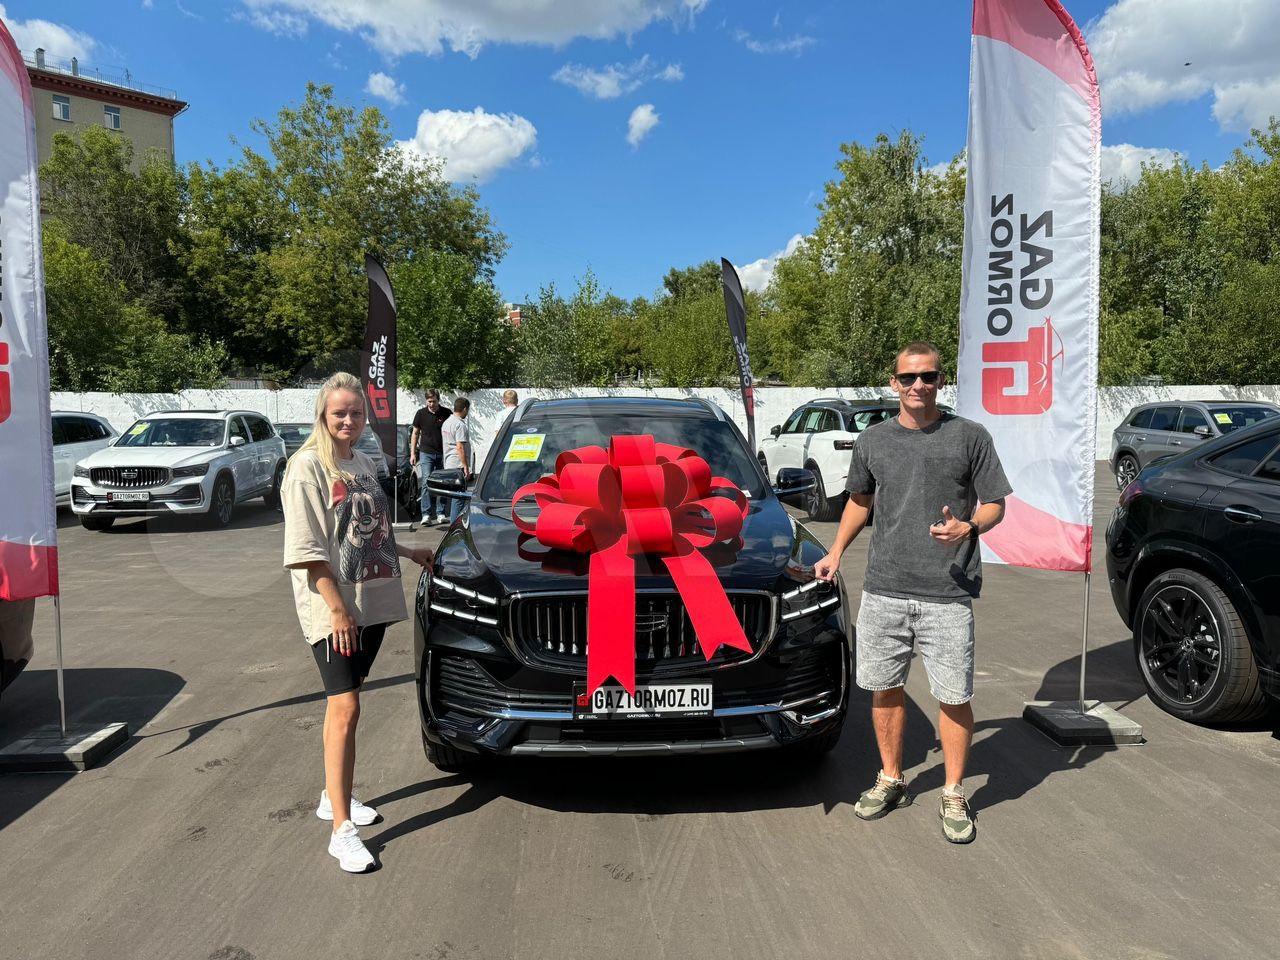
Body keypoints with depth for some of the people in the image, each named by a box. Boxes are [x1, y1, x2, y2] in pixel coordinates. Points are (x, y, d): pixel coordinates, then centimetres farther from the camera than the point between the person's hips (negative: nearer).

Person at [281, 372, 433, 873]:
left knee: (343, 703, 15)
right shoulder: (308, 466, -9)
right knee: (345, 708, -10)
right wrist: (337, 608, -19)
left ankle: (334, 796, 30)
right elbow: (308, 550, -15)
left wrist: (408, 552, 26)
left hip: (372, 602, 7)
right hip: (331, 607, -7)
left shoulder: (364, 463, 13)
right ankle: (342, 830, -4)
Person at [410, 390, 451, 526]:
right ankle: (426, 514, -10)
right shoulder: (421, 413, 3)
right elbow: (415, 433, 10)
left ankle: (440, 513, 12)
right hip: (426, 453, -1)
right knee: (426, 482, -9)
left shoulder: (446, 413, 1)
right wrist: (412, 453, 5)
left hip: (443, 453, 1)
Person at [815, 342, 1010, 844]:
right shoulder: (872, 441, 8)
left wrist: (967, 528, -18)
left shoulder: (970, 436, 0)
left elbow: (994, 505, 3)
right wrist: (836, 552, 13)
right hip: (883, 590, 3)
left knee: (954, 697, 2)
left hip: (948, 594, -3)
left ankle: (954, 794, 21)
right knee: (884, 689, 11)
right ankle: (891, 779, 30)